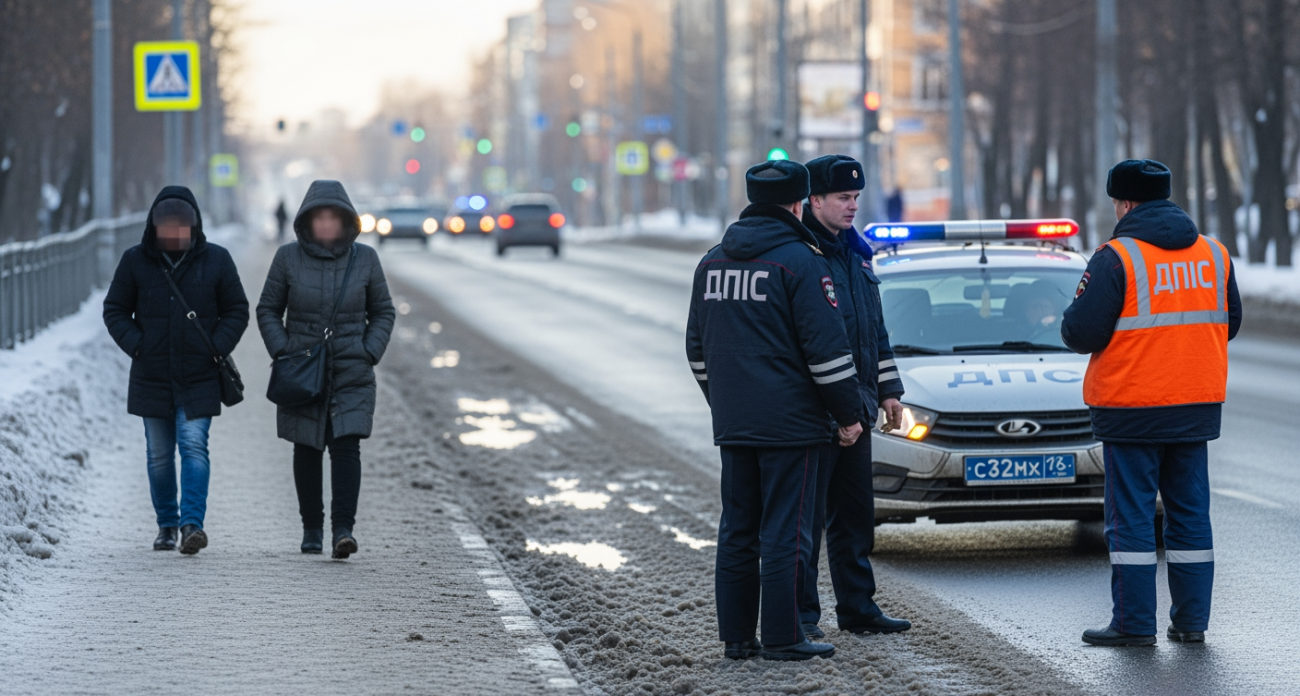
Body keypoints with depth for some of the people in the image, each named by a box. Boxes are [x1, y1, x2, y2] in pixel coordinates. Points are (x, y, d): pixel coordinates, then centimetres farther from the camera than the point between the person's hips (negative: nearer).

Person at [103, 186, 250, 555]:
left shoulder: (216, 260, 0)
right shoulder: (135, 261, 1)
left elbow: (237, 311, 6)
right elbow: (115, 309, 8)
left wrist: (218, 347, -8)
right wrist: (135, 344, -8)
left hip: (199, 378, -2)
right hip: (152, 376, 2)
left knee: (194, 446, -14)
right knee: (159, 455, 8)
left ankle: (192, 522, -18)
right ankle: (167, 525, 20)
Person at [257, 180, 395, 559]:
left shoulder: (364, 258, 1)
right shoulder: (288, 257, -1)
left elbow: (383, 311, 10)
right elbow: (267, 310, 7)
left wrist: (370, 353, -3)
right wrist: (282, 352, -6)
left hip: (352, 372, -1)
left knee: (346, 445, -13)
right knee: (307, 450, 7)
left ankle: (343, 528, -17)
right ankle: (312, 528, 20)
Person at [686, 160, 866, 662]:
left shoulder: (712, 262, 11)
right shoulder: (798, 260, -11)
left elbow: (698, 349, 18)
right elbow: (826, 347, -13)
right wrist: (848, 413, -5)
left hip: (732, 425, 7)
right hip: (789, 423, -6)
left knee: (737, 531, 10)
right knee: (785, 533, -3)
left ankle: (735, 636, 13)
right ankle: (783, 638, -3)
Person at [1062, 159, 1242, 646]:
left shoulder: (1117, 258, -13)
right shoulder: (1213, 254, 6)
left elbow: (1081, 332, -15)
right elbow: (1229, 323, 15)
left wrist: (1072, 319, 6)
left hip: (1132, 409, -5)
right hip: (1198, 405, 5)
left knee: (1131, 515, 1)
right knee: (1189, 511, 12)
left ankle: (1135, 622, 1)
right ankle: (1191, 619, 14)